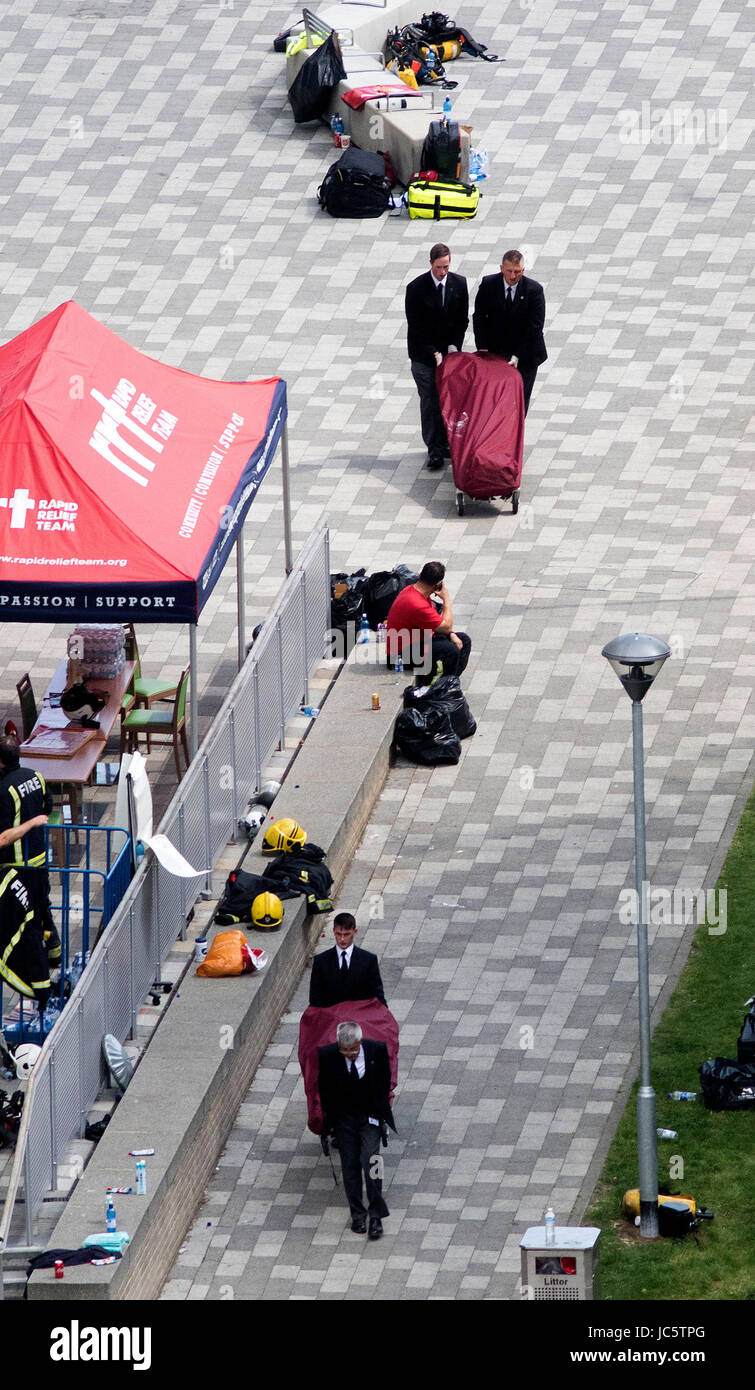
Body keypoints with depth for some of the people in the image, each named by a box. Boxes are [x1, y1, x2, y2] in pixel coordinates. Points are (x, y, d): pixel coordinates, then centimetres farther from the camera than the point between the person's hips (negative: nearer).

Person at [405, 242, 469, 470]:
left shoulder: (459, 284, -3)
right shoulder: (416, 288, -14)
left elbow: (462, 319, 4)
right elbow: (415, 326, -12)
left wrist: (454, 346, -8)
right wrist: (434, 353, -17)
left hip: (449, 350, 3)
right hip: (424, 354, -3)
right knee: (430, 402, -3)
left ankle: (446, 443, 20)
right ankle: (435, 450, 1)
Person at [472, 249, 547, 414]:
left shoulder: (534, 290, -14)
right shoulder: (488, 285, -7)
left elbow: (535, 326, -15)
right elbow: (479, 317, 0)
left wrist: (517, 356, -20)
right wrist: (483, 349, -10)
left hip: (525, 357, -2)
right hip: (495, 353, 2)